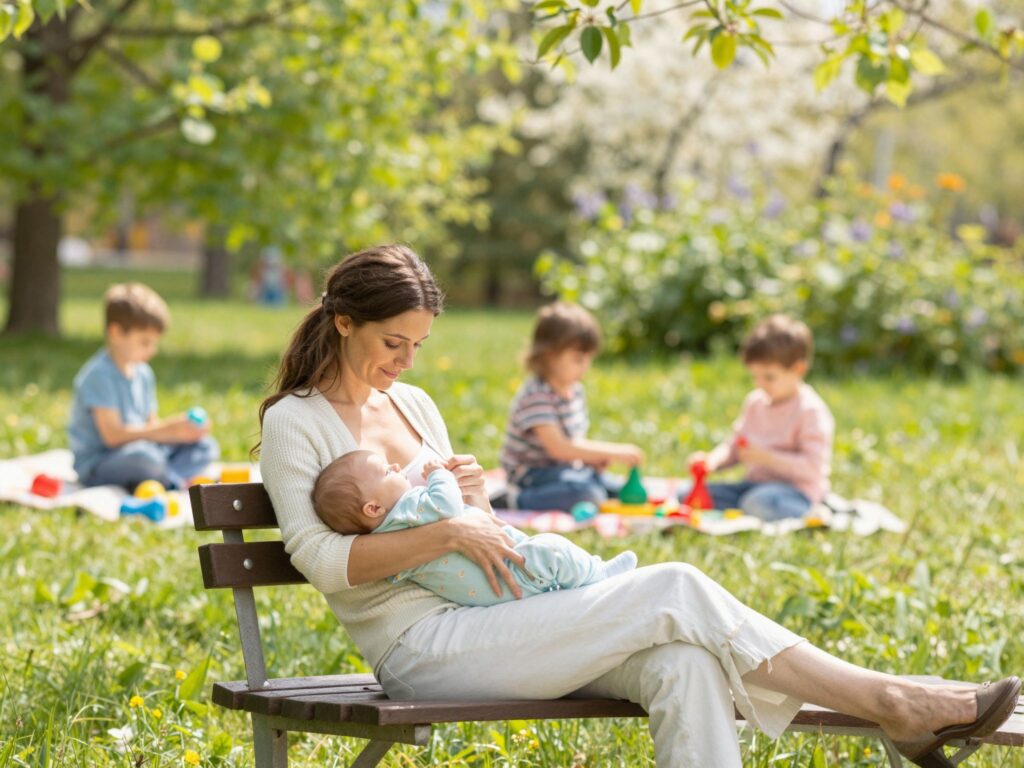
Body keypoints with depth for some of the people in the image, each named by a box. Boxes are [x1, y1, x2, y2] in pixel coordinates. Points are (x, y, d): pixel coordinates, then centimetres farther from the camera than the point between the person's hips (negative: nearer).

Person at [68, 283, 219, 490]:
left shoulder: (143, 374, 11)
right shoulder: (98, 374, -16)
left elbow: (151, 426, 12)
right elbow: (113, 435, -22)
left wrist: (180, 432, -9)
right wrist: (168, 428, -27)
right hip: (96, 464, -9)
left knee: (206, 447, 3)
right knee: (142, 456, -40)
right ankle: (178, 484, -11)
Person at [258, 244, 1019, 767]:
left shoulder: (414, 405, 18)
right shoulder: (296, 423, -2)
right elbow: (321, 560, -15)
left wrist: (474, 500, 0)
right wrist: (448, 532, -21)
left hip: (471, 617, 7)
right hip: (419, 646, -7)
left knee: (680, 663, -22)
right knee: (676, 592, -19)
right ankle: (891, 702, -14)